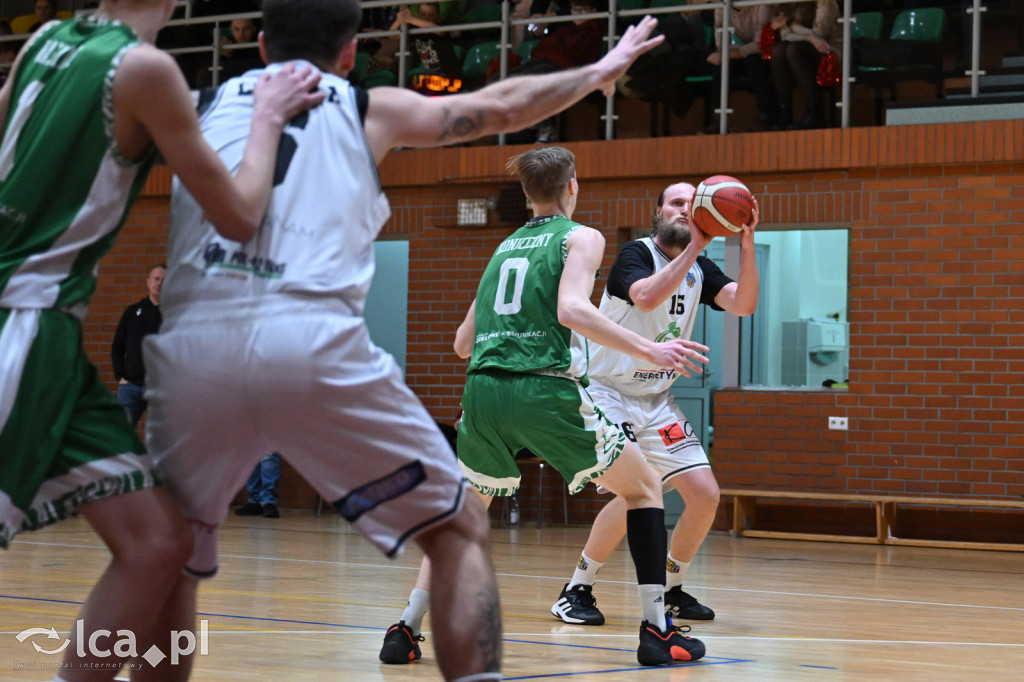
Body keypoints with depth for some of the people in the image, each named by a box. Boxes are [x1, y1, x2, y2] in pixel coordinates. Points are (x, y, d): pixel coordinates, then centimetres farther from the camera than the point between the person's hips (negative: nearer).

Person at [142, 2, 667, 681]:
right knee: (460, 531, 11)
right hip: (314, 342, -2)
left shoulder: (209, 104, 25)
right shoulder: (368, 108, 21)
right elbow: (501, 107, 31)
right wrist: (599, 71, 47)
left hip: (191, 341, 2)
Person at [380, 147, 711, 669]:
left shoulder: (505, 246, 23)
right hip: (545, 391, -5)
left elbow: (463, 343, 25)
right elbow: (571, 309, -14)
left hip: (484, 391, 5)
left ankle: (406, 629, 14)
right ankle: (657, 631, 5)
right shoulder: (581, 237, 6)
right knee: (644, 489, 12)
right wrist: (649, 351, -15)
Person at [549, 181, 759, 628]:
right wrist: (695, 245, -34)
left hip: (656, 400, 7)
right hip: (606, 393, -7)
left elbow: (743, 305, -9)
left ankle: (670, 590, 17)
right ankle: (576, 591, -8)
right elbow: (647, 297, -34)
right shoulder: (636, 254, -13)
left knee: (704, 494, -2)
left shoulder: (700, 270, 7)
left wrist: (746, 244, -20)